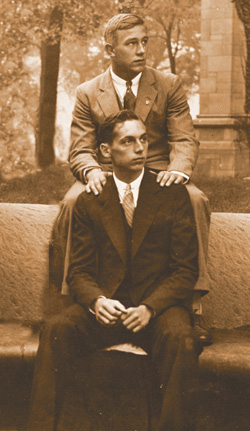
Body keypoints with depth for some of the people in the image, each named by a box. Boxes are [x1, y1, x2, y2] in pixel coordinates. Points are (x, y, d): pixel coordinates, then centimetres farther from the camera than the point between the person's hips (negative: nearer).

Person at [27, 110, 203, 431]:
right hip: (105, 306, 1)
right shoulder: (89, 202, 12)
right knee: (56, 331, -28)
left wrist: (150, 307, -16)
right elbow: (79, 271, 9)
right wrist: (96, 301, -16)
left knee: (182, 340, -34)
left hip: (159, 305, -1)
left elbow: (186, 269, 2)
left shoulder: (174, 196, 7)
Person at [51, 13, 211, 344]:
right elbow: (80, 150, 2)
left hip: (157, 176, 0)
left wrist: (178, 169, -24)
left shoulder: (169, 85, 8)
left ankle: (192, 305, -33)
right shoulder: (87, 93, 9)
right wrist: (92, 172, -24)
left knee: (196, 201, -33)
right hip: (106, 176, 0)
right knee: (73, 202, -34)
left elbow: (185, 140, 1)